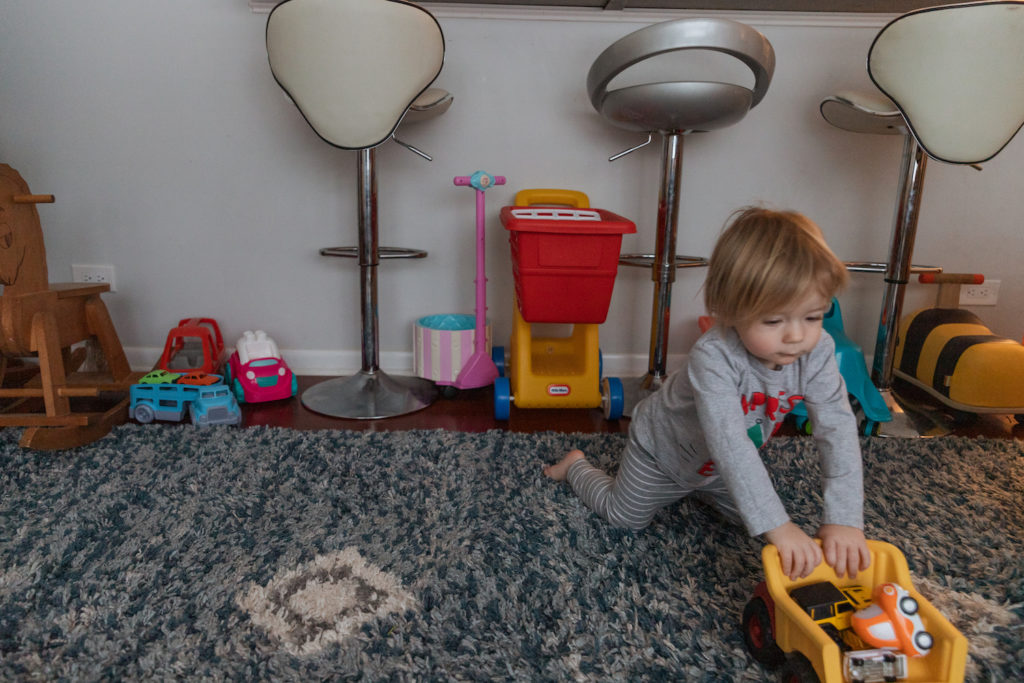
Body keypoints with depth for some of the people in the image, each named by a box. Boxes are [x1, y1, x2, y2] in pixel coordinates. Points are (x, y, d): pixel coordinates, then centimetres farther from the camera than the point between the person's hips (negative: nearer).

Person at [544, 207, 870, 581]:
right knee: (623, 515, 10)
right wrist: (776, 525, -55)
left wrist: (843, 519, -46)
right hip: (662, 447, -5)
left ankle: (695, 487, 40)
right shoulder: (712, 357, -45)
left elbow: (838, 428, -34)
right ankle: (575, 465, 38)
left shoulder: (817, 353, -28)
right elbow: (729, 443, -51)